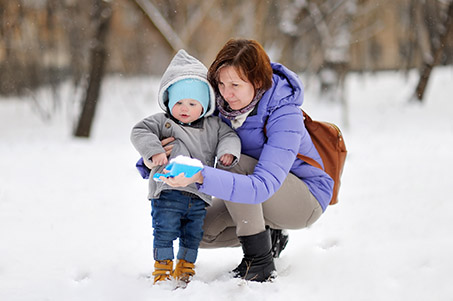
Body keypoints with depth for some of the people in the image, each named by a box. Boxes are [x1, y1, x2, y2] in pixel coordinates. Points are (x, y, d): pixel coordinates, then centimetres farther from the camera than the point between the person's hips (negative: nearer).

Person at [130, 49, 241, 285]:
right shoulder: (163, 122, 1)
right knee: (164, 233, -4)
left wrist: (228, 151, -13)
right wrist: (153, 151, -23)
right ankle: (163, 268, 9)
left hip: (198, 196, 3)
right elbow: (140, 132, -7)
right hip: (167, 192, -3)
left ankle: (185, 268, 27)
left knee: (192, 236, 11)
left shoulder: (213, 125, 9)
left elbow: (229, 135, 9)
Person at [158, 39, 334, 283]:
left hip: (306, 200, -7)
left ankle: (260, 262, -20)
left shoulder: (285, 116, -32)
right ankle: (268, 235, 12)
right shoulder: (222, 103, -13)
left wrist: (200, 176, -56)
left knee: (231, 163, -31)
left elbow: (263, 186, -43)